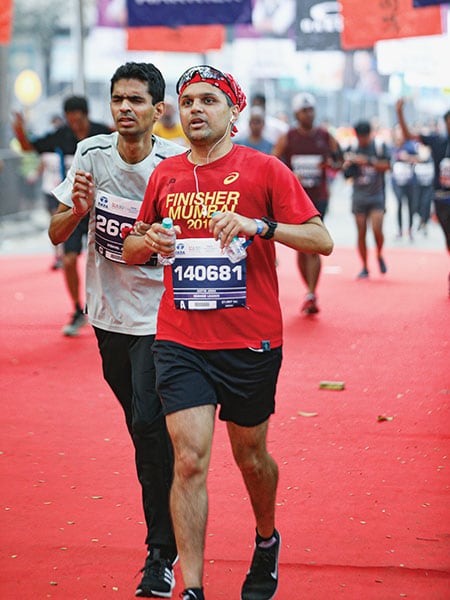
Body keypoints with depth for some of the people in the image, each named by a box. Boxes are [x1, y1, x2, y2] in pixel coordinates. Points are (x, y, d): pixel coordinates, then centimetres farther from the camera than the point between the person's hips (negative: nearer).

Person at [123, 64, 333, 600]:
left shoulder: (264, 169, -3)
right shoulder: (165, 175, 8)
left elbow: (322, 240, -7)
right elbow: (131, 247, 20)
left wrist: (260, 225, -22)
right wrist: (146, 242, -4)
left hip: (251, 343, -2)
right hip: (180, 343, 2)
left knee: (250, 458, 14)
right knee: (189, 459, -10)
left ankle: (267, 541, 43)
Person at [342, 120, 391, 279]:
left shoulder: (379, 147, 0)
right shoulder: (352, 150, 3)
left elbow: (387, 165, -11)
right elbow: (347, 175, 1)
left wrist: (368, 161, -21)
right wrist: (347, 165, -20)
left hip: (376, 195, -2)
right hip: (359, 195, 2)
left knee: (377, 230, -16)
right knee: (361, 233, 1)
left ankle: (379, 256, 13)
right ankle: (364, 267, 12)